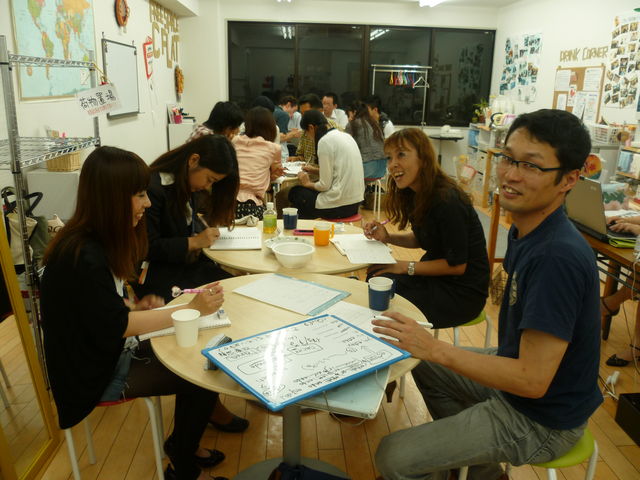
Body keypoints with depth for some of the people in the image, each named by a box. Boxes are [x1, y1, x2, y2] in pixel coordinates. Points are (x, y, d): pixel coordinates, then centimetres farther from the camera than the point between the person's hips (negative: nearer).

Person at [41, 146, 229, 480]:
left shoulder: (94, 242, 1)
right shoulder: (83, 257, -29)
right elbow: (116, 326, -26)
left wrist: (135, 306, -7)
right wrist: (191, 309, -25)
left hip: (110, 352, 8)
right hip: (95, 375, -8)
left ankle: (181, 444, 23)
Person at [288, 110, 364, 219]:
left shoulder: (325, 141, -13)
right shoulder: (345, 136, 12)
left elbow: (325, 185, -13)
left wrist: (308, 183, 5)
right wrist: (315, 170, 21)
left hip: (339, 206, -9)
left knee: (295, 193, 11)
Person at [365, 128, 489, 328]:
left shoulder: (447, 201, -26)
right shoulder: (415, 194, 0)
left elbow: (457, 265, -21)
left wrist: (406, 267, -16)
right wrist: (387, 237, -1)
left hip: (463, 291, -8)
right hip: (436, 274, 8)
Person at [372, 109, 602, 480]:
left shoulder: (558, 257, -32)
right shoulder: (527, 231, -3)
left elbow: (532, 380, -30)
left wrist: (436, 349, -27)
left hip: (542, 419, -8)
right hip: (517, 370, 9)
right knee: (423, 365, 23)